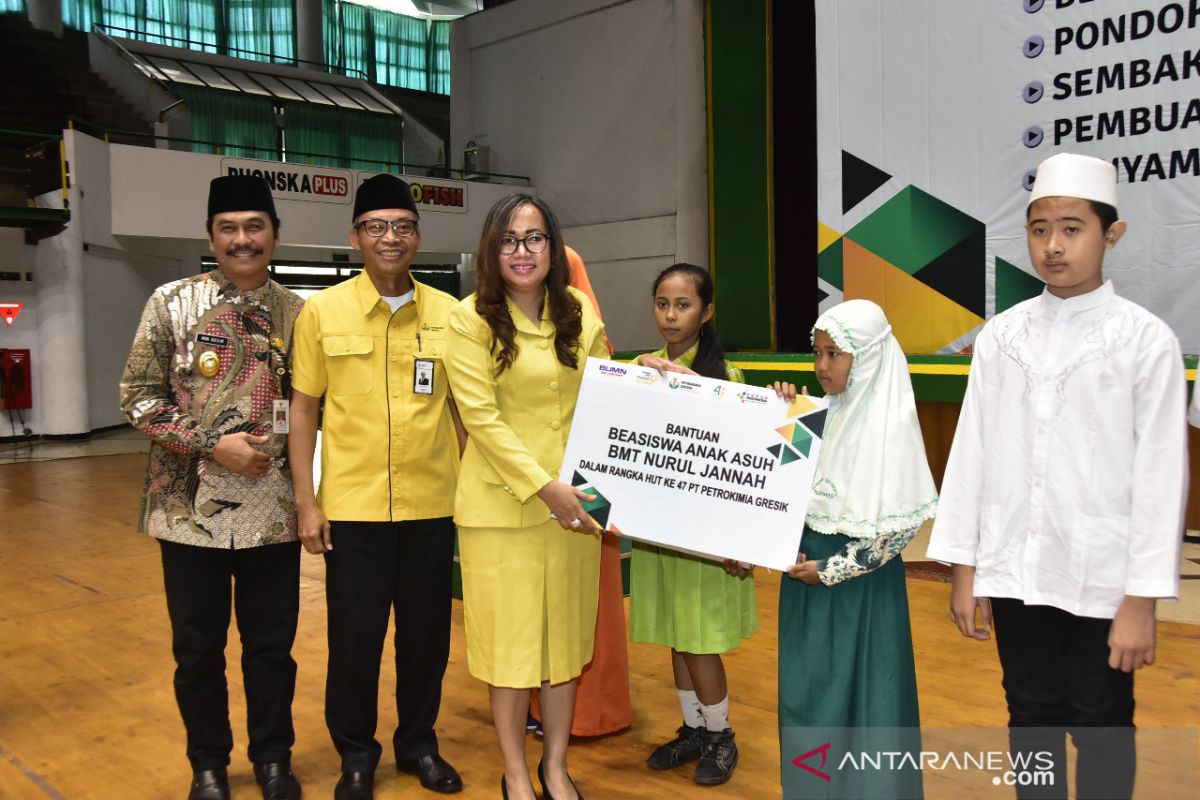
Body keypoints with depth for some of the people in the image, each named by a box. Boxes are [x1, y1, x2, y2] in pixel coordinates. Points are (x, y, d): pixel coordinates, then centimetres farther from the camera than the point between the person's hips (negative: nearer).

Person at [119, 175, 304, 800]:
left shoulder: (296, 313, 3)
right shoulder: (173, 303, -3)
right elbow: (138, 397, -5)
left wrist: (282, 440, -9)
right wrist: (213, 445, -15)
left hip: (272, 508, 2)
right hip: (191, 506, -1)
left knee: (272, 643, 12)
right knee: (198, 646, 12)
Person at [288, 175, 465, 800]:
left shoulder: (449, 314, 2)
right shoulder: (322, 312, -1)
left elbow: (462, 407, 9)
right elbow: (303, 409, 1)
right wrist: (305, 500, -3)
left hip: (432, 505, 2)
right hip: (352, 505, -1)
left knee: (427, 633, 12)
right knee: (354, 637, 9)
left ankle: (418, 743, 33)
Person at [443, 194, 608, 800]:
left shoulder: (579, 314, 6)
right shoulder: (472, 317, -7)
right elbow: (481, 416, -13)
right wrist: (544, 487, -19)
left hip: (573, 500, 4)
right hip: (502, 503, -4)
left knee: (565, 633, 13)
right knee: (511, 637, 6)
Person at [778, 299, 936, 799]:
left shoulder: (891, 424, -15)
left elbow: (900, 525, -16)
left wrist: (833, 569, -15)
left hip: (861, 584, -6)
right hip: (806, 570, 6)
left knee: (860, 692, 6)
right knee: (807, 689, 14)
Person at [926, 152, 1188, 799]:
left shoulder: (1146, 340, -6)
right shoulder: (1000, 335, 2)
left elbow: (1161, 473, -7)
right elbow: (971, 451, 4)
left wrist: (1143, 598, -9)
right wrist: (963, 567, 4)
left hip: (1101, 578, -2)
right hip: (1014, 571, 3)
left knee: (1101, 728, 11)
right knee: (1031, 718, 16)